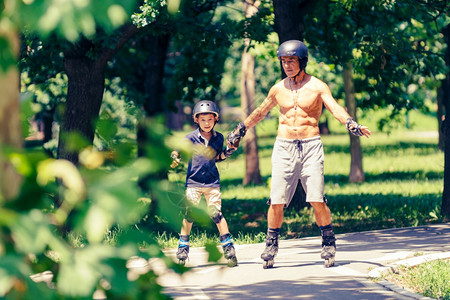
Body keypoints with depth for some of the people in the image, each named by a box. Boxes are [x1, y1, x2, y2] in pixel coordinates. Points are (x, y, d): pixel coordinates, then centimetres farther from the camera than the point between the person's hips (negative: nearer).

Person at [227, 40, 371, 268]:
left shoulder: (317, 87, 0)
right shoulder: (278, 89, 10)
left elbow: (335, 108, -13)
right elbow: (261, 112, 25)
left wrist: (351, 124, -32)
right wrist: (240, 129, 32)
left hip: (310, 146, -3)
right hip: (283, 147, 3)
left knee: (317, 200, -9)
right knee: (276, 202, -3)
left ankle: (329, 244, 6)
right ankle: (271, 245, 12)